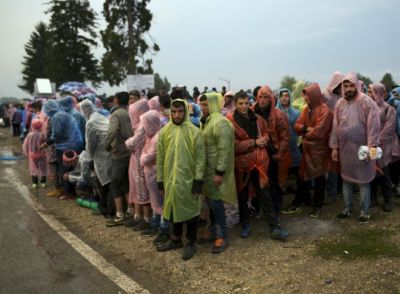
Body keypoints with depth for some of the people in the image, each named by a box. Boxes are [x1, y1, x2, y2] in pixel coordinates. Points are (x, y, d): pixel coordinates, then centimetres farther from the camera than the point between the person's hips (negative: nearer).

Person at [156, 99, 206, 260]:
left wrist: (198, 181, -11)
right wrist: (160, 181, 6)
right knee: (174, 209, 17)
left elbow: (201, 158, -7)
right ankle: (176, 239, 35)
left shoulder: (194, 132, -8)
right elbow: (160, 158, 6)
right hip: (170, 179, 4)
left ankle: (191, 243, 25)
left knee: (189, 211, 9)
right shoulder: (164, 131, 2)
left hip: (188, 180, -3)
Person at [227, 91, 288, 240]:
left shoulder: (257, 119, 6)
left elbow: (266, 133, 19)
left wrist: (263, 140, -4)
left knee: (265, 195, 5)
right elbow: (234, 145, -18)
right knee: (242, 196, 12)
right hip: (241, 163, -3)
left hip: (259, 162, 3)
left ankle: (275, 227, 9)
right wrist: (254, 142, -18)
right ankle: (245, 226, 29)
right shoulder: (230, 121, -11)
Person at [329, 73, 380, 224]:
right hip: (344, 148, 5)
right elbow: (335, 126, 6)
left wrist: (372, 145, -19)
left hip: (362, 148, -4)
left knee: (363, 180, 6)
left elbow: (373, 125, -13)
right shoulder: (340, 103, 4)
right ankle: (348, 208, 29)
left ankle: (364, 210, 20)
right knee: (346, 179, 14)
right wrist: (334, 147, 4)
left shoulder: (367, 102, -10)